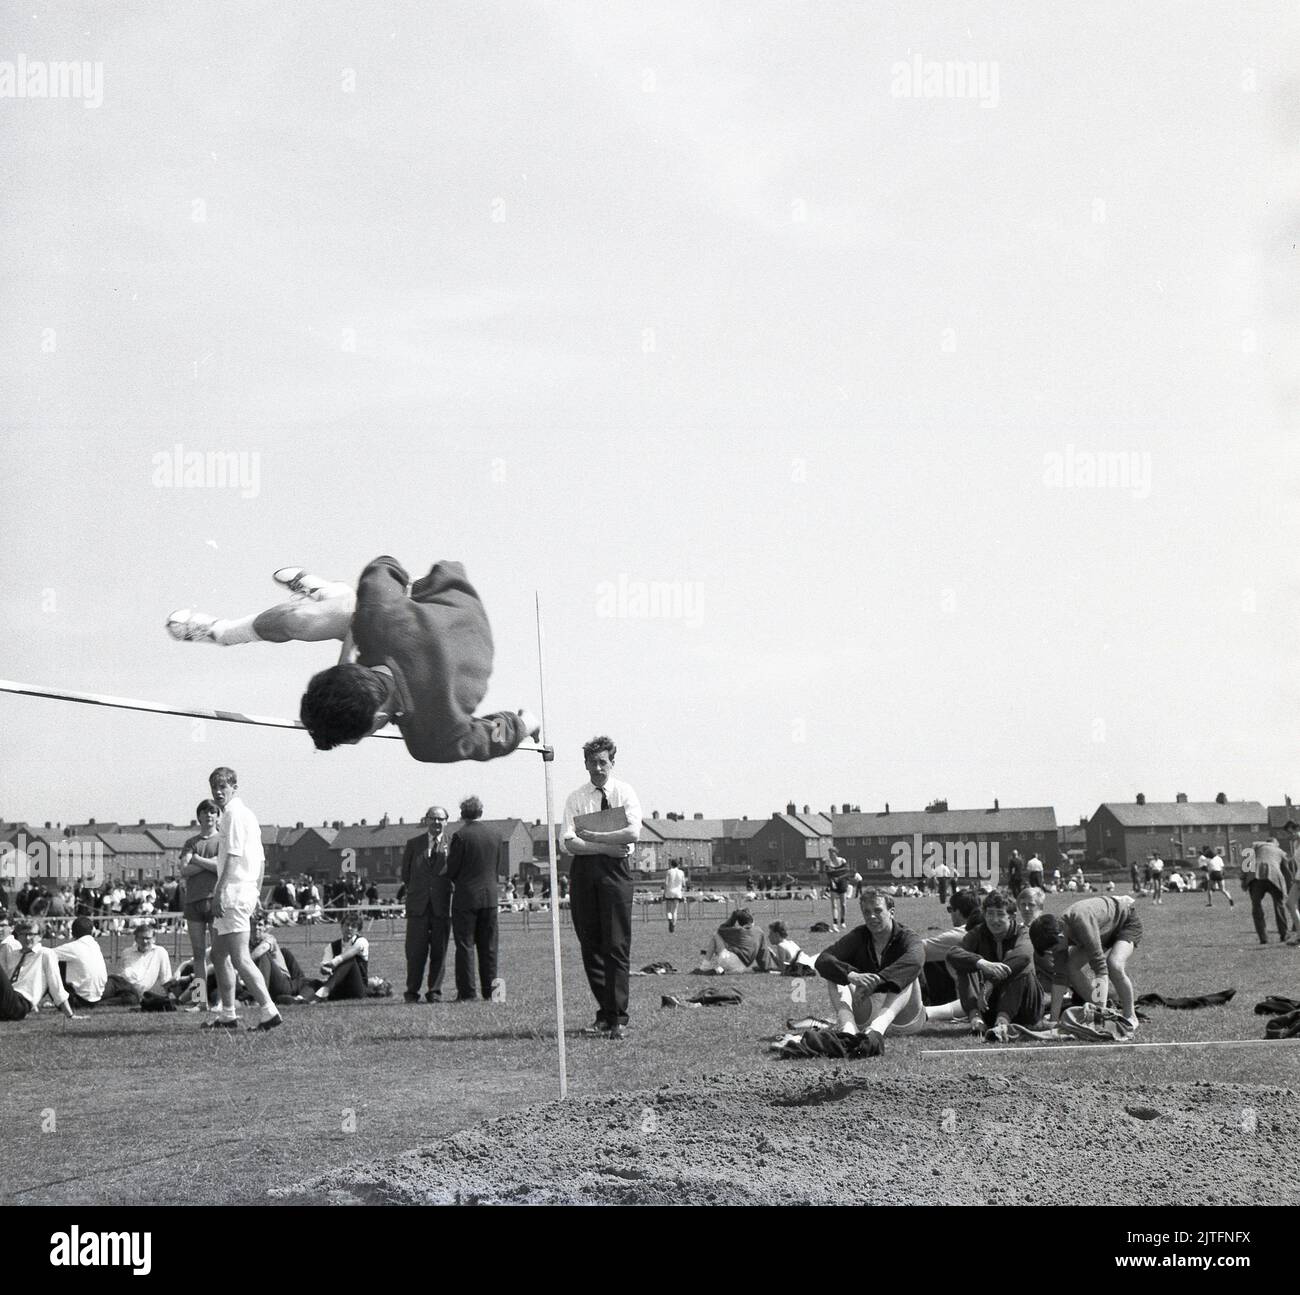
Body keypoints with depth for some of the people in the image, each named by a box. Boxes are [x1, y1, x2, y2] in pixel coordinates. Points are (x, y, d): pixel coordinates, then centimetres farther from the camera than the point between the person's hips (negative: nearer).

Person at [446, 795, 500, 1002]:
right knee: (488, 946, 8)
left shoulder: (461, 836, -10)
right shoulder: (492, 836, 7)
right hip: (490, 896, 5)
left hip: (466, 897, -5)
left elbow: (451, 870, -8)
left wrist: (455, 882, 11)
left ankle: (466, 991, -4)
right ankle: (489, 990, 9)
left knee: (465, 945, -1)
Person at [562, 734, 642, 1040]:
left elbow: (633, 833, -11)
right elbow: (570, 843, -3)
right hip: (583, 872, 3)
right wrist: (607, 846, -13)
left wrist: (594, 836, -14)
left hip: (615, 870, -3)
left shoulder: (624, 793, 4)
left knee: (617, 946, -8)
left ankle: (618, 1019, -8)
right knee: (590, 946, 4)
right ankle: (604, 1014, 13)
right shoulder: (575, 798, 8)